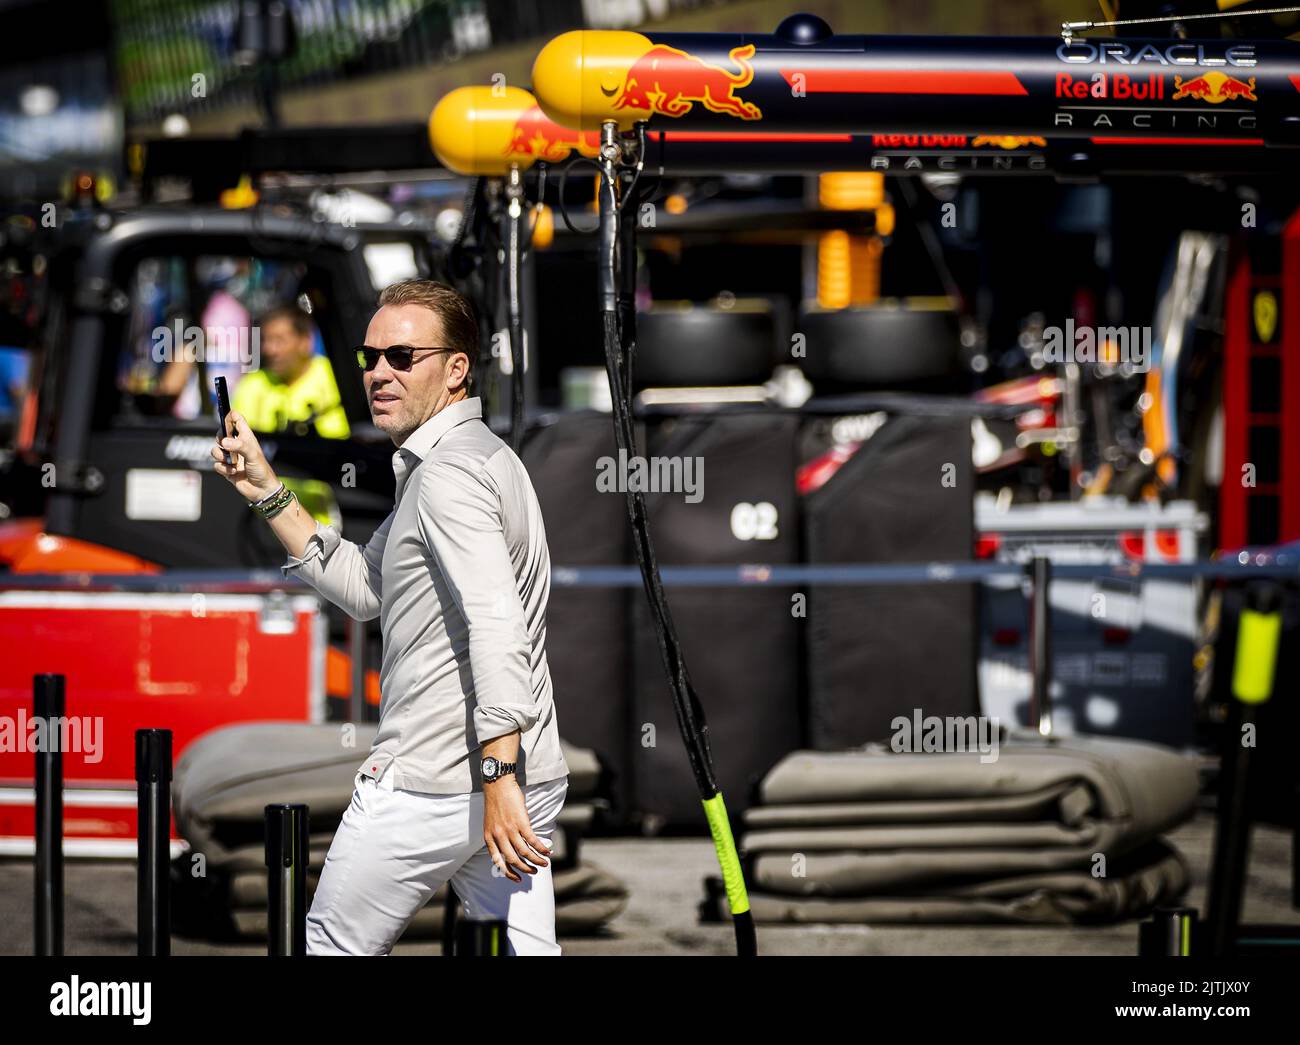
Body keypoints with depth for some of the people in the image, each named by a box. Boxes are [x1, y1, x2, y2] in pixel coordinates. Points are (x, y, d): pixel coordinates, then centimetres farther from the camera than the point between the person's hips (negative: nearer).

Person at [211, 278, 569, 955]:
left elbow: (497, 627, -26)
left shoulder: (446, 473, -15)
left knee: (335, 945, 8)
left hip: (427, 788, -9)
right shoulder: (480, 457, 18)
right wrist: (268, 494, 18)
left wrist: (497, 778, -30)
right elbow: (367, 590, 23)